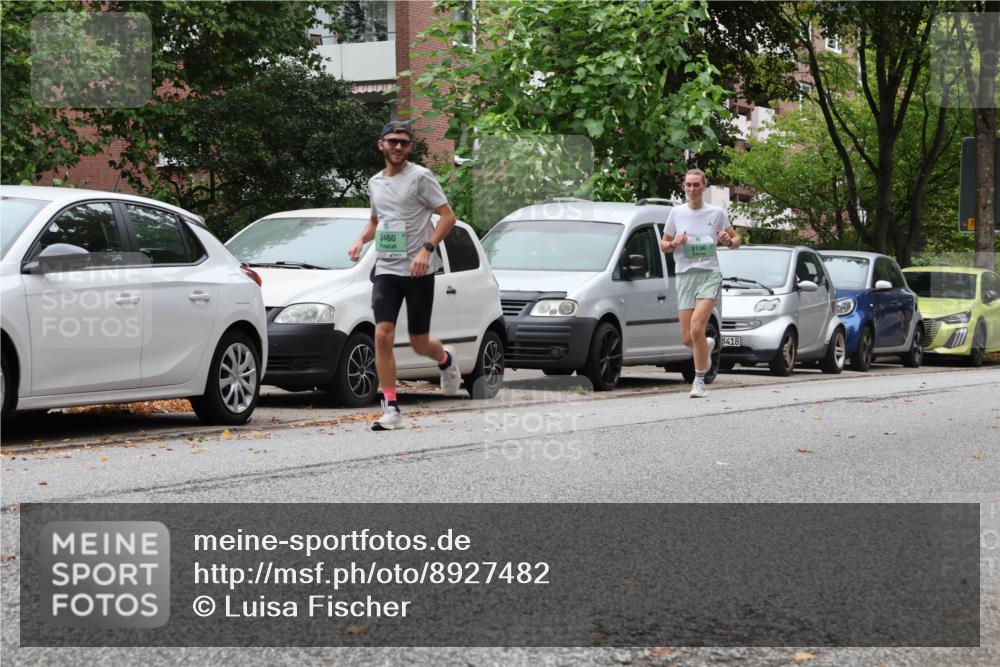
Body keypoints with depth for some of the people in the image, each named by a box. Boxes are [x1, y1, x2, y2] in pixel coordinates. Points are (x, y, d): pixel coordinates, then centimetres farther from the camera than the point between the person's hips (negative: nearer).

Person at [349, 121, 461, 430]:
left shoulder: (420, 176, -5)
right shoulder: (375, 182, 13)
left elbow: (448, 215, -7)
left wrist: (427, 249, -19)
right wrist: (361, 239, 8)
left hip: (418, 271, -4)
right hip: (386, 269, 4)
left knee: (419, 342, 4)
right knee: (383, 336, -12)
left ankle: (446, 359, 41)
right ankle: (391, 410, -10)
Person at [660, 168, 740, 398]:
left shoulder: (716, 213, 3)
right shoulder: (676, 213, 6)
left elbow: (736, 240, 12)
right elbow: (663, 245, 14)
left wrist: (729, 241, -11)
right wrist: (675, 243, -7)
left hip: (709, 275, -3)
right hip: (685, 276, 3)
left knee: (696, 329, -20)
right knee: (687, 338, -2)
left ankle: (699, 380, -8)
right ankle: (708, 345, 35)